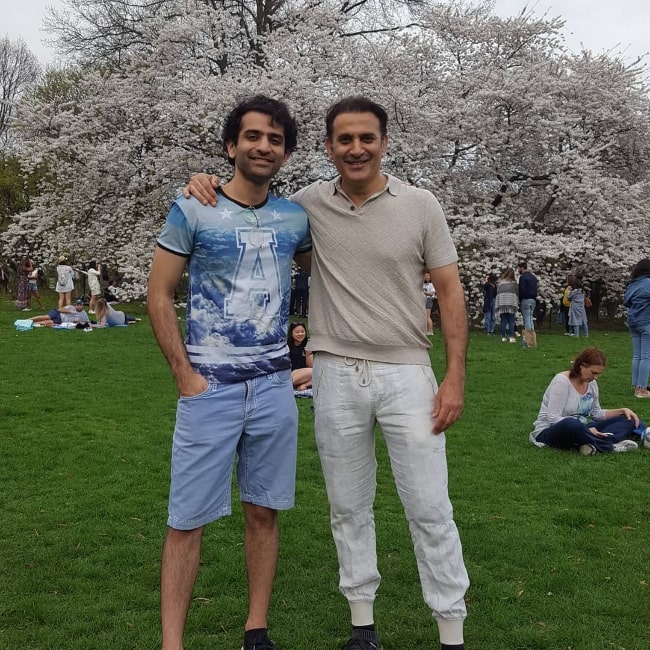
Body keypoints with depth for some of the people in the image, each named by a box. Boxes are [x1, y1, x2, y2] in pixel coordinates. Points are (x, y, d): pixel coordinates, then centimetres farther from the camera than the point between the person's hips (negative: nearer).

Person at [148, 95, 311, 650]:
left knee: (264, 512, 9)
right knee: (187, 520, 0)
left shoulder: (295, 218, 6)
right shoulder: (193, 210, -3)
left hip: (274, 387, 3)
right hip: (209, 388, -3)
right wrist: (185, 374, -9)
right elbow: (159, 296, -3)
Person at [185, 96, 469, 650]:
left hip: (407, 374, -2)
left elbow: (450, 292, 0)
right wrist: (210, 187, -5)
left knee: (430, 509, 2)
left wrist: (455, 376, -6)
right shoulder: (310, 203, 1)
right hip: (336, 376, 2)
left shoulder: (420, 206, -3)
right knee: (349, 508, 13)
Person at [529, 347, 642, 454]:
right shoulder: (561, 381, -17)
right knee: (570, 424, -44)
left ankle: (594, 444, -31)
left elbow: (596, 414, 16)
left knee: (627, 420, -4)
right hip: (550, 431, -8)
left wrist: (622, 410, 1)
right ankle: (611, 446, -26)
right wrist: (586, 429, -29)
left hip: (580, 430, 8)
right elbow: (553, 418, -24)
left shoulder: (591, 383, 5)